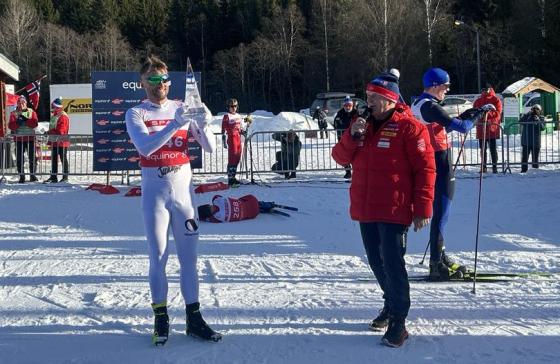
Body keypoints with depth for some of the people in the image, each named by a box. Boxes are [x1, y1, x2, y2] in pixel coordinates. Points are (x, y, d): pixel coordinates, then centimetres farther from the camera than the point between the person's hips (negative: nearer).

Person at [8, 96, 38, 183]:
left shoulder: (31, 112, 7)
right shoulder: (14, 113, 8)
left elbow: (35, 123, -7)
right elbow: (11, 126, -3)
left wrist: (25, 120, -18)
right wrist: (17, 122, -21)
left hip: (30, 138, 0)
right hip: (19, 138, 1)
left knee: (32, 157, 0)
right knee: (19, 158, 1)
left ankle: (32, 175, 8)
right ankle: (21, 176, 7)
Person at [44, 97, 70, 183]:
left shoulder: (63, 117, -15)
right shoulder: (54, 116, 16)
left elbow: (60, 131, -22)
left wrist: (49, 132, -14)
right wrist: (50, 140, 16)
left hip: (62, 142, -9)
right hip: (54, 141, 9)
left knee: (63, 159, -1)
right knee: (54, 159, 11)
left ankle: (65, 177, 6)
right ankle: (53, 177, 17)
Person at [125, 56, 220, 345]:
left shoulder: (183, 109, 7)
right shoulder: (136, 114, 0)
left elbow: (210, 148, 3)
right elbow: (146, 146, -20)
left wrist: (203, 125, -17)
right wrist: (175, 123, -29)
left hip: (183, 188, 2)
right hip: (154, 191, -2)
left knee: (188, 256, 4)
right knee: (158, 257, 0)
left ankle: (194, 319, 9)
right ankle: (160, 319, 7)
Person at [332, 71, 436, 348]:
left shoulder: (408, 127, -9)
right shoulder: (361, 124, 11)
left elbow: (425, 168, -10)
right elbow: (341, 158, 9)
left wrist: (422, 209, -14)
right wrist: (352, 136, -11)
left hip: (394, 210, -7)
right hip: (365, 209, 7)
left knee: (392, 263, -9)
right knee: (376, 262, 16)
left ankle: (398, 321, -2)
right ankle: (391, 305, 35)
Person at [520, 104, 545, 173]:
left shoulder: (541, 118, 4)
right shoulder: (527, 116, 7)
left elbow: (542, 128, -10)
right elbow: (521, 121, -11)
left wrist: (538, 121, -23)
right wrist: (527, 115, -17)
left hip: (536, 142, 0)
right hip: (526, 141, 1)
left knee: (535, 158, 5)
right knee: (524, 157, 1)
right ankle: (524, 170, 7)